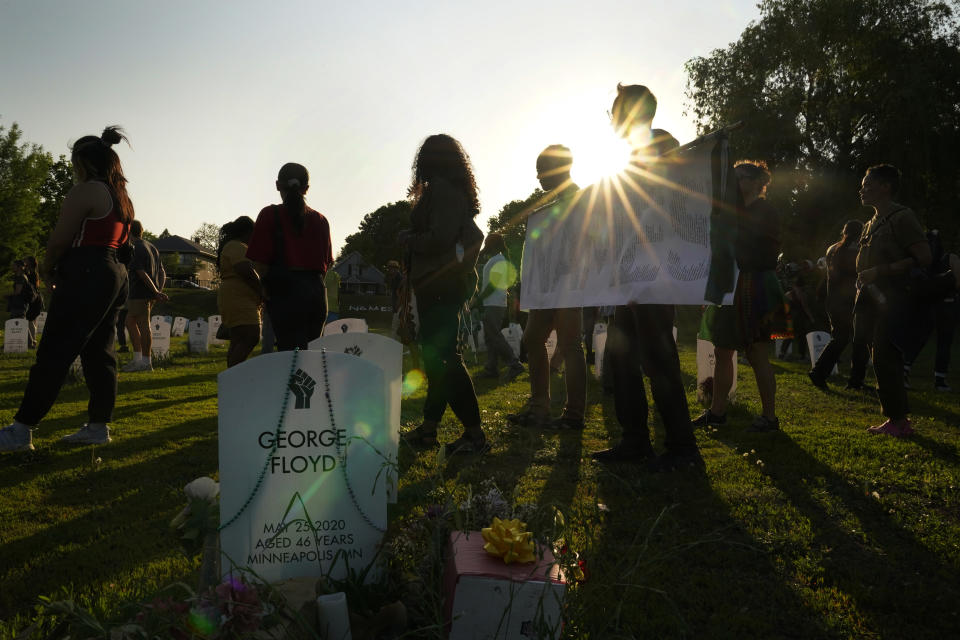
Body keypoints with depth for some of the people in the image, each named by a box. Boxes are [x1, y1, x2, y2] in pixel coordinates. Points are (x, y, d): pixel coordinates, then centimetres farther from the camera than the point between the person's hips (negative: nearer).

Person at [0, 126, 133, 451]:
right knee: (99, 352, 9)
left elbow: (59, 239, -12)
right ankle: (99, 425, 11)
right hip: (114, 274, 9)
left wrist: (47, 269, 7)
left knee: (53, 353, -7)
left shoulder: (85, 191, -10)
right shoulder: (123, 197, 17)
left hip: (85, 277, -9)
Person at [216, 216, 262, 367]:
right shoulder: (236, 247, -9)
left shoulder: (234, 246, 26)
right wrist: (262, 290, -11)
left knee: (238, 341, 9)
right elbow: (245, 271, -22)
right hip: (239, 300, -11)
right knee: (250, 338, -19)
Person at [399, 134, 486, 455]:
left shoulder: (439, 189, -12)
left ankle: (474, 433, -9)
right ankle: (429, 426, 22)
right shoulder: (458, 192, 18)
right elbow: (474, 235, 22)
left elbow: (439, 239, -22)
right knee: (437, 355, 13)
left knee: (444, 357, -10)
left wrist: (407, 239, -6)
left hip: (438, 285, -10)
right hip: (452, 282, 10)